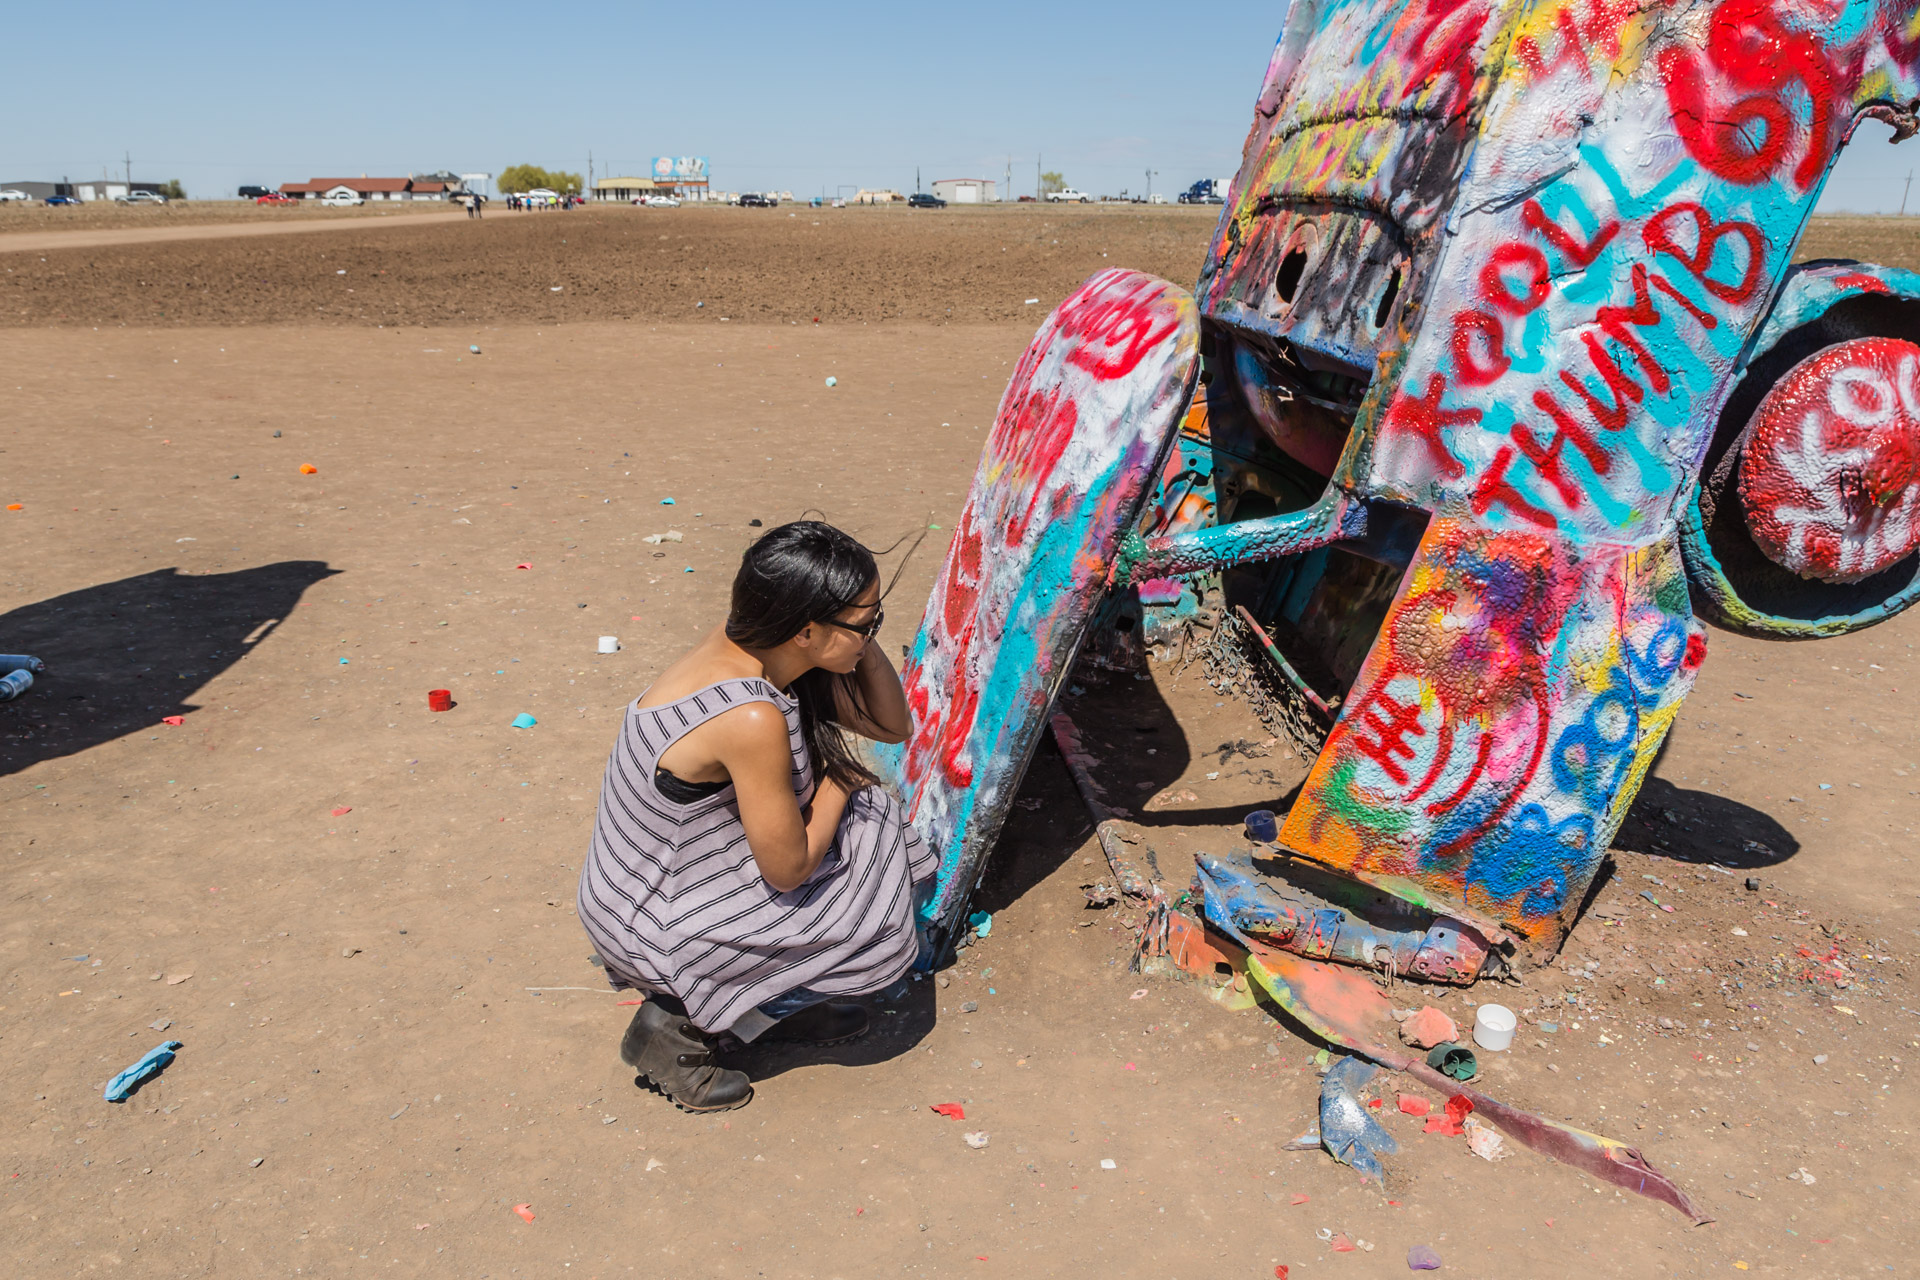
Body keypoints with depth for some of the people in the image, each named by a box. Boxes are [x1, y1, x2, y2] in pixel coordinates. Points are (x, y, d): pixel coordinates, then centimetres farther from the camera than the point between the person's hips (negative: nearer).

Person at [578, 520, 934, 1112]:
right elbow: (787, 868, -24)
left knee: (883, 840, 6)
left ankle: (764, 996, 14)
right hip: (649, 920, -8)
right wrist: (838, 784, -9)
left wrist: (863, 643, -15)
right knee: (876, 921, -6)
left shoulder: (754, 643, -8)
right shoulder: (753, 720, -35)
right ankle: (679, 1023, 3)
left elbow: (893, 726, 1)